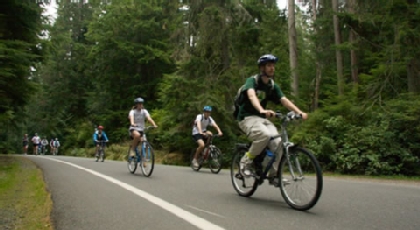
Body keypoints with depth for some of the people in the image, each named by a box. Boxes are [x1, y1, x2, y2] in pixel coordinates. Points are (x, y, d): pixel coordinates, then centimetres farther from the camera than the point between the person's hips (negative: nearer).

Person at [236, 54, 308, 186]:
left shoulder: (273, 86, 8)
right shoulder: (252, 81, -11)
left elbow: (284, 100, -5)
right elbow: (252, 96, -32)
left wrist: (300, 112, -22)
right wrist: (262, 110, -52)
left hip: (263, 118, 6)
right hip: (248, 117, -6)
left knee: (278, 143, -18)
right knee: (265, 135, -35)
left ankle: (272, 175, 0)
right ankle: (246, 162, -15)